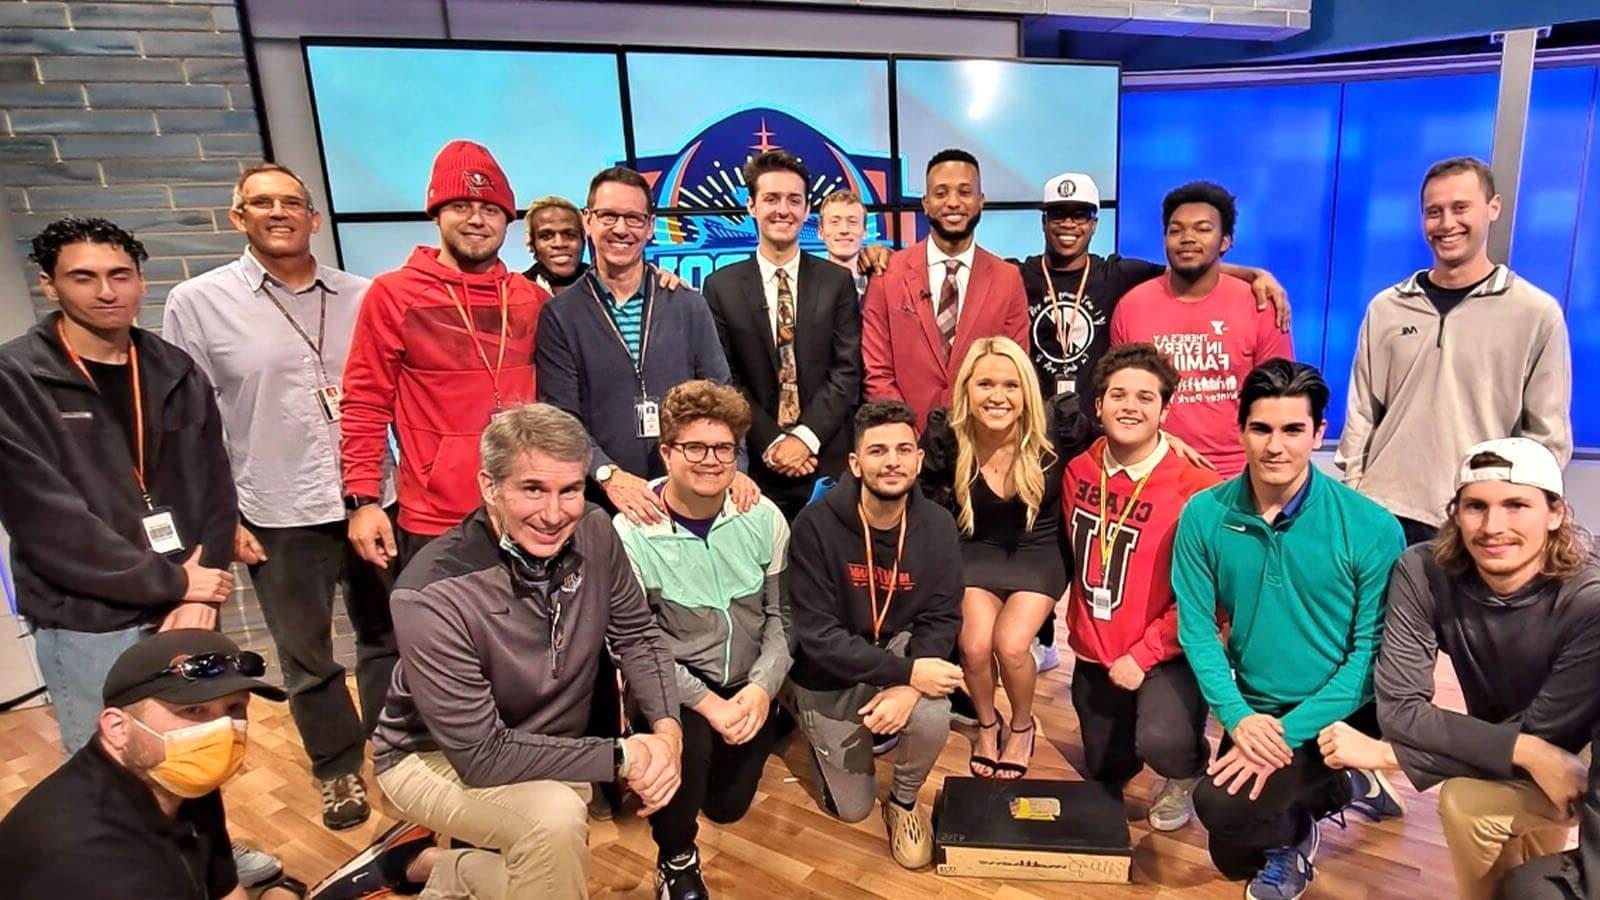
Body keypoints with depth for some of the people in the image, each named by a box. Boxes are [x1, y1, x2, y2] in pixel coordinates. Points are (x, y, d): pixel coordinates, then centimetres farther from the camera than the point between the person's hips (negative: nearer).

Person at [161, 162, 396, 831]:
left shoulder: (361, 297, 2)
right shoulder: (197, 303, -1)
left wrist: (380, 497, -2)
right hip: (277, 519, -1)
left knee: (387, 638, 16)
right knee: (307, 660, 13)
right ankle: (337, 768, 33)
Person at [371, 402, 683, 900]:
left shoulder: (593, 533, -19)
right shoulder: (432, 596, -34)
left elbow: (636, 635, -4)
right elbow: (482, 755, -30)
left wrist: (666, 728, -21)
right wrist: (619, 757, -27)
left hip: (548, 751, 6)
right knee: (555, 817, -31)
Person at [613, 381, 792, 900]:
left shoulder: (763, 518, -8)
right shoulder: (631, 533, -19)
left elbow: (780, 615, -2)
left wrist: (761, 687, -16)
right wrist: (706, 701, -23)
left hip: (748, 687, 4)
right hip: (670, 686, -3)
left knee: (728, 806, 6)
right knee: (687, 741, -32)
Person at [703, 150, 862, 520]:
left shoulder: (837, 282, 5)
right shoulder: (720, 287, 3)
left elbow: (847, 370, -1)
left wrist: (806, 436, -11)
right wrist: (770, 443, -9)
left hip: (828, 462, 1)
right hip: (756, 465, 0)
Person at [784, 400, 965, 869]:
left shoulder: (936, 525, -14)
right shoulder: (817, 525, -25)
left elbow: (940, 619, -11)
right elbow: (818, 635, -25)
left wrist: (909, 688, -29)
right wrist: (907, 671, -31)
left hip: (899, 650, 2)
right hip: (829, 675, -1)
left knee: (932, 718, -32)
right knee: (852, 809, 12)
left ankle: (904, 802, 3)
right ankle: (816, 727, 41)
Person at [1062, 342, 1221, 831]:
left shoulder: (1194, 486, -19)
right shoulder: (1077, 472, -4)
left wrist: (1143, 655, -18)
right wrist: (1081, 630, 5)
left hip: (1167, 655, -5)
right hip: (1094, 653, 5)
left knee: (1161, 742, -32)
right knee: (1104, 776, 18)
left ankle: (1186, 774, 5)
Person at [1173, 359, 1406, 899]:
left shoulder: (1371, 528, -15)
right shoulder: (1204, 516, -8)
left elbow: (1373, 649, -13)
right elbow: (1196, 629, -5)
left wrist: (1289, 731, -21)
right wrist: (1238, 717, -19)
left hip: (1341, 714, -4)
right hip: (1252, 711, 4)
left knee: (1222, 805, -26)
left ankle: (1338, 789, 5)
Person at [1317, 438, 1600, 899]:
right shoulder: (1424, 572, -21)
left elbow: (1544, 736, -26)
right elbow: (1400, 709, -21)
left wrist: (1386, 755, -29)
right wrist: (1523, 751, -33)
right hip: (1500, 774, 4)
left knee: (1464, 799, -23)